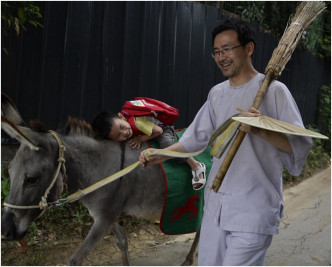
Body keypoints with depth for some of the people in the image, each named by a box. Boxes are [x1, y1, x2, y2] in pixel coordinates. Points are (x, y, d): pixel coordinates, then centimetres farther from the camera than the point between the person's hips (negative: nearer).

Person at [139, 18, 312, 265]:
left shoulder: (273, 90, -7)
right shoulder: (217, 93, 13)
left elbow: (300, 145, -12)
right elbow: (198, 135, 16)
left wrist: (261, 129, -29)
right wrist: (161, 155, 2)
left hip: (253, 210, -7)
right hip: (216, 205, 7)